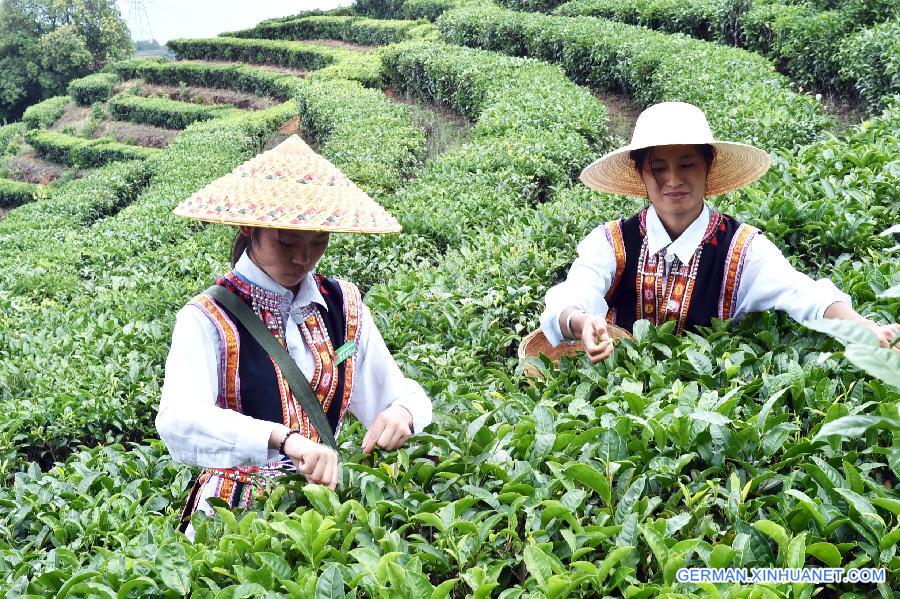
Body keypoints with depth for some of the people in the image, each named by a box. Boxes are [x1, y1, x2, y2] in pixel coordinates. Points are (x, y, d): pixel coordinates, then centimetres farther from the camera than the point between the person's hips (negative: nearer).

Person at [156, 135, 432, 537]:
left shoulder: (342, 307, 6)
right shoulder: (208, 320, -8)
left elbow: (396, 390, 12)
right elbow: (178, 423, -23)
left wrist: (402, 410, -11)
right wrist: (284, 439, -37)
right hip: (234, 518, -5)